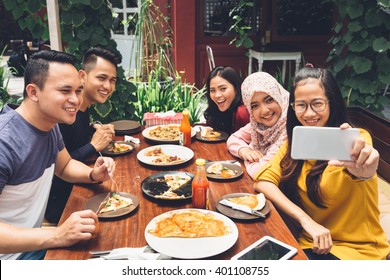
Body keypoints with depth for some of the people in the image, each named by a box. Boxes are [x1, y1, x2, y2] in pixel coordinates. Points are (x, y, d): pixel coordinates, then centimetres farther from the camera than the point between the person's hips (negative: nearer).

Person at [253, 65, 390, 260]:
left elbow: (362, 170, -38)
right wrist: (305, 220, -22)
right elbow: (263, 181, -10)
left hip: (357, 250, -5)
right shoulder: (296, 140, 0)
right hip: (310, 242, 5)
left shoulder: (354, 141, -15)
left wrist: (363, 170, -62)